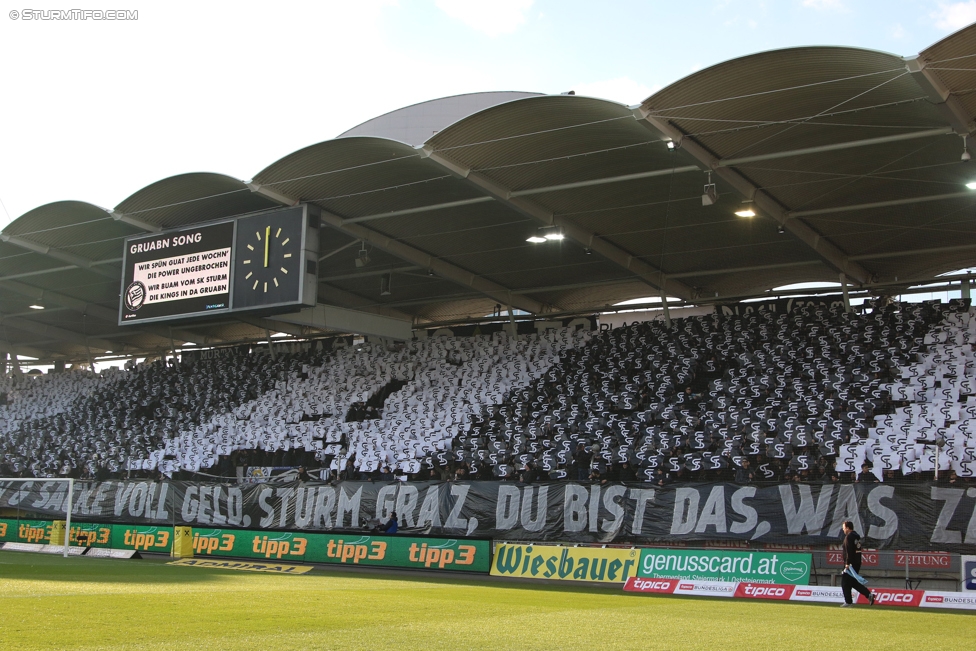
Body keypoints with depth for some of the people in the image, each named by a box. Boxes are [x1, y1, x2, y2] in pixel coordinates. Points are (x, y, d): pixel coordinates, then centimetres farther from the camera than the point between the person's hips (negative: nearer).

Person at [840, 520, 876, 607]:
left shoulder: (849, 537, -15)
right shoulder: (857, 536, 15)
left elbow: (849, 551, -22)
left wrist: (847, 563, -23)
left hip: (851, 563, -9)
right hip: (857, 563, 9)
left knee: (845, 582, 1)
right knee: (853, 582, 17)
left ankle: (848, 602, 2)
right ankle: (869, 594, 6)